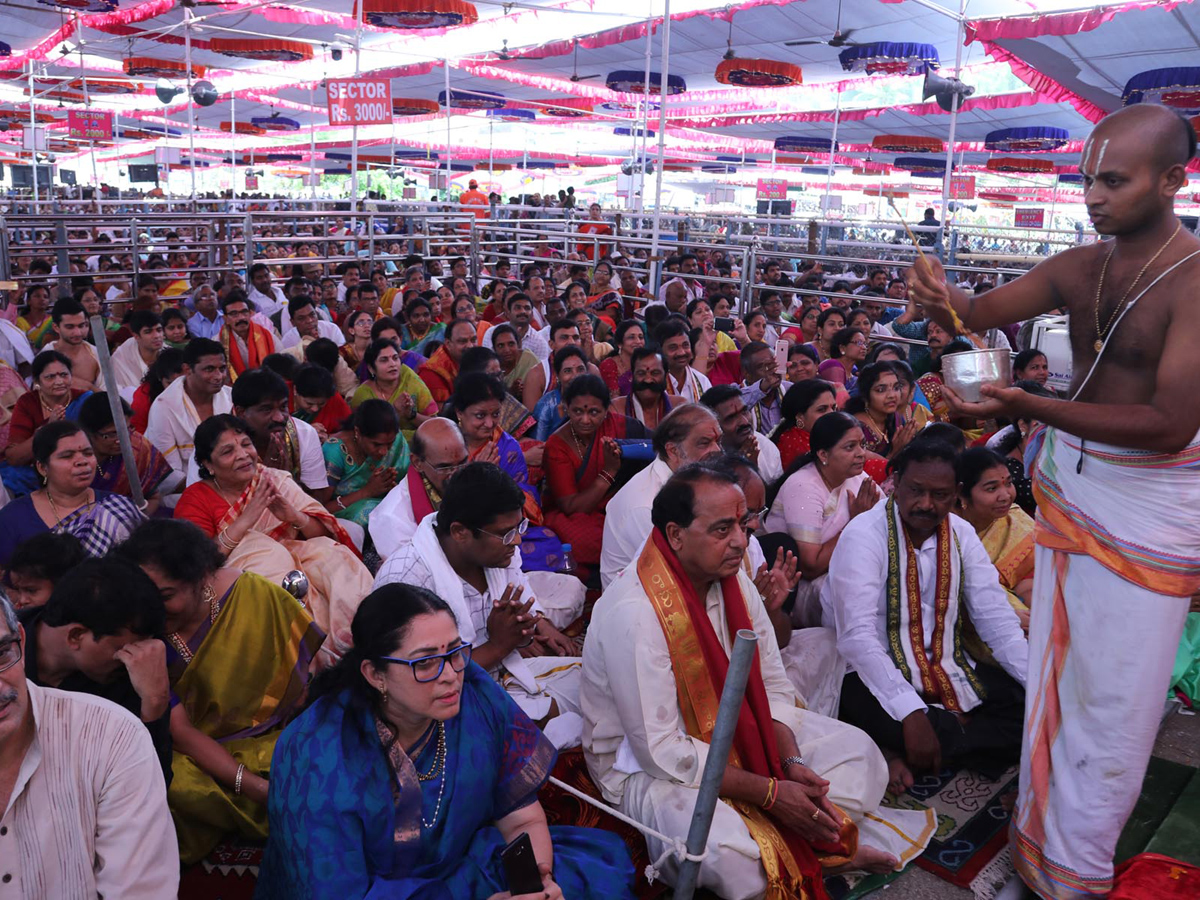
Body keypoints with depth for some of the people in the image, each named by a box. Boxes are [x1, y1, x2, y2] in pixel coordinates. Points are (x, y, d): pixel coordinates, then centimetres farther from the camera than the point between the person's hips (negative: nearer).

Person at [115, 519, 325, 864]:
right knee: (180, 787, -33)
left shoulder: (257, 597, -12)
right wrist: (251, 785, -26)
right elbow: (180, 729, -13)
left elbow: (315, 667, -7)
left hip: (272, 741, -1)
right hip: (193, 755, 1)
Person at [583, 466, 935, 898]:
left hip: (731, 728, 7)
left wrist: (792, 762, -15)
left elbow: (772, 682, 2)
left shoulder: (732, 577, -7)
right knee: (731, 857, -32)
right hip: (646, 764, -7)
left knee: (856, 750, 4)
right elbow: (661, 750, -27)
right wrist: (769, 792, -23)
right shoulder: (633, 612, -30)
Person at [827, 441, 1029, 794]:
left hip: (947, 670, 7)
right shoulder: (864, 535, -15)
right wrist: (912, 712, -33)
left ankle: (909, 759, -13)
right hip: (874, 675, -7)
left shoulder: (961, 534, 4)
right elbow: (856, 636, -24)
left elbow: (996, 618, 2)